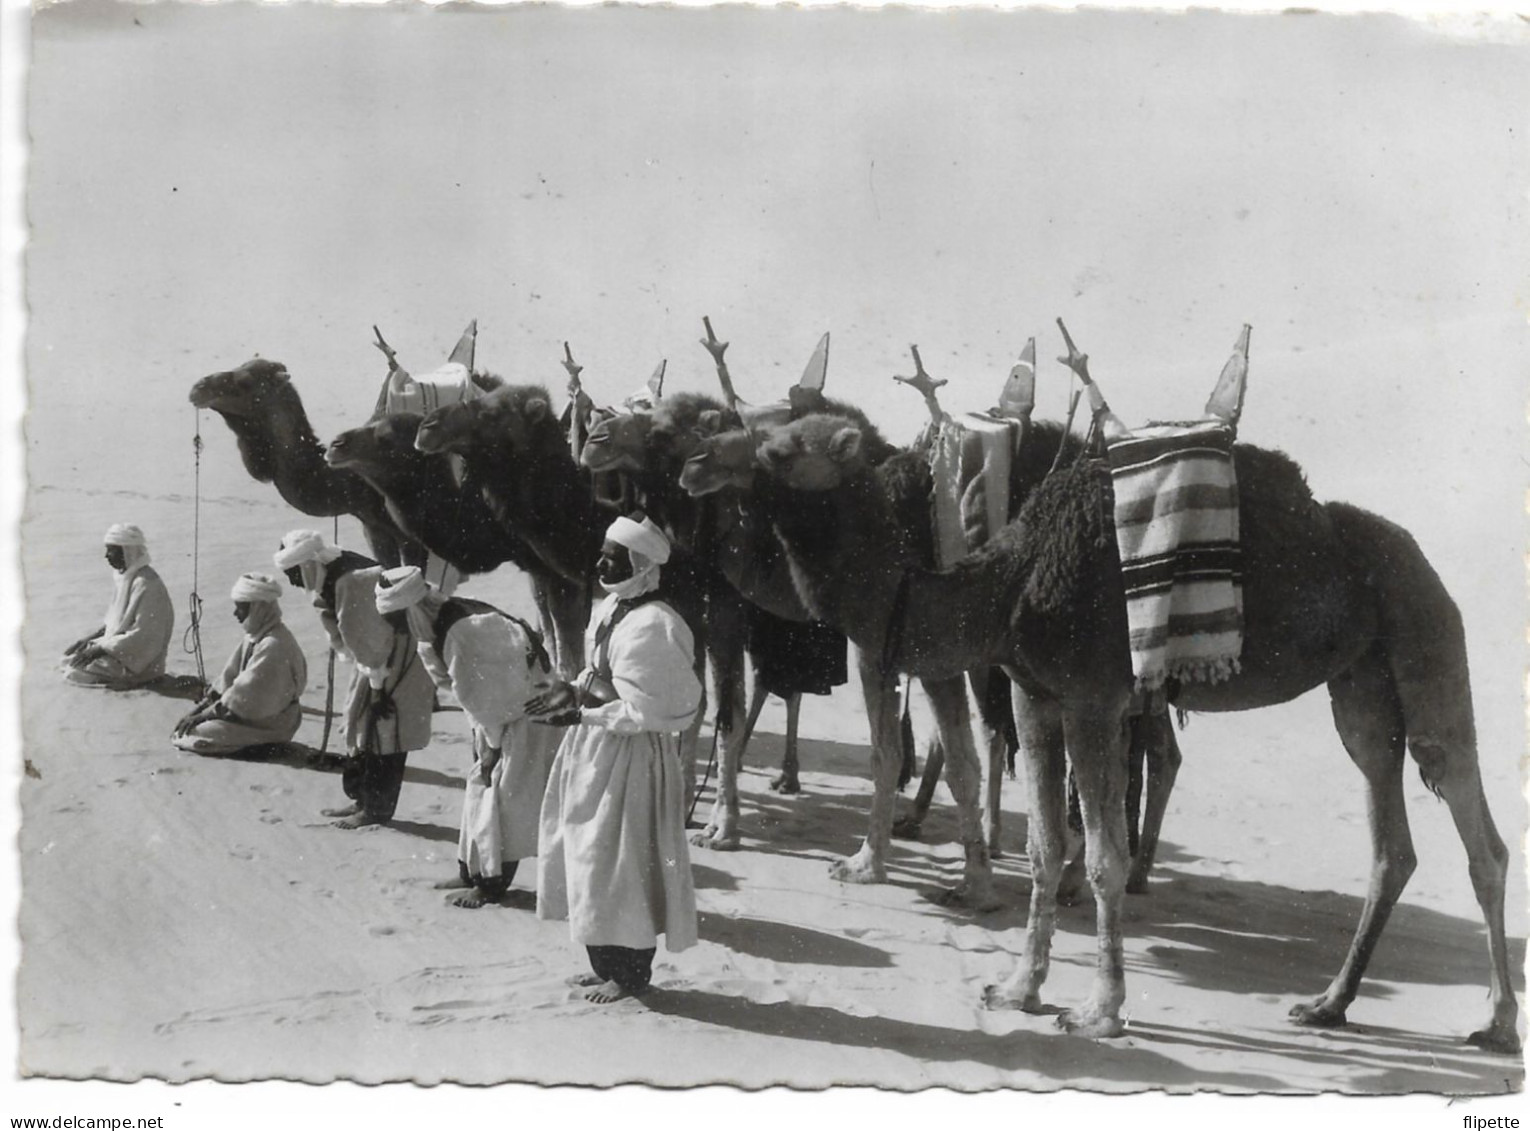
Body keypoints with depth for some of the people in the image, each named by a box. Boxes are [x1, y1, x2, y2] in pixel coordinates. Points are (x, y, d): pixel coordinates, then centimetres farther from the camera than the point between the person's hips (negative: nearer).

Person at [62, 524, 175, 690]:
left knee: (76, 673, -16)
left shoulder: (146, 585, -22)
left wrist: (101, 648, -20)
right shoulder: (125, 577, 8)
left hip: (139, 662, -10)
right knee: (68, 658, 7)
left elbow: (142, 636, -24)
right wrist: (91, 638, 4)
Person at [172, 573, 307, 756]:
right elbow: (229, 677, 7)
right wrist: (199, 708, -2)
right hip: (252, 711, 9)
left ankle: (257, 744, -7)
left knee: (198, 731, -14)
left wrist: (203, 715, -18)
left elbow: (245, 692, -24)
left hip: (269, 724, -9)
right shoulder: (255, 636, 5)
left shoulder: (273, 645, -25)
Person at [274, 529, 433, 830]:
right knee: (363, 727, 13)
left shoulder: (351, 583, -28)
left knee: (380, 732, -5)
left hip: (397, 660, -10)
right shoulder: (333, 579, 2)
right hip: (380, 660, 10)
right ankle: (363, 799, 23)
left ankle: (377, 808, 3)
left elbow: (368, 641, -25)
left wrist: (378, 686, -20)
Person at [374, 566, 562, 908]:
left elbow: (482, 697, -22)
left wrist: (492, 745, -13)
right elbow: (456, 684, 9)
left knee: (502, 794, -5)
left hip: (526, 712, -10)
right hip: (502, 709, 10)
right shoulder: (446, 619, -2)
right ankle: (472, 871, 24)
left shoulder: (461, 633, -29)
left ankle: (492, 883, 4)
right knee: (481, 788, 14)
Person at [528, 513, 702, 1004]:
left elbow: (650, 708, -22)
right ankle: (608, 963, 27)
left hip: (631, 756, -9)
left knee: (622, 862, 0)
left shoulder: (652, 626, -21)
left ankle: (632, 972, 14)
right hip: (594, 749, 9)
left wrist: (585, 712, -19)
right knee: (591, 856, 15)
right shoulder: (610, 610, 7)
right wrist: (573, 692, 0)